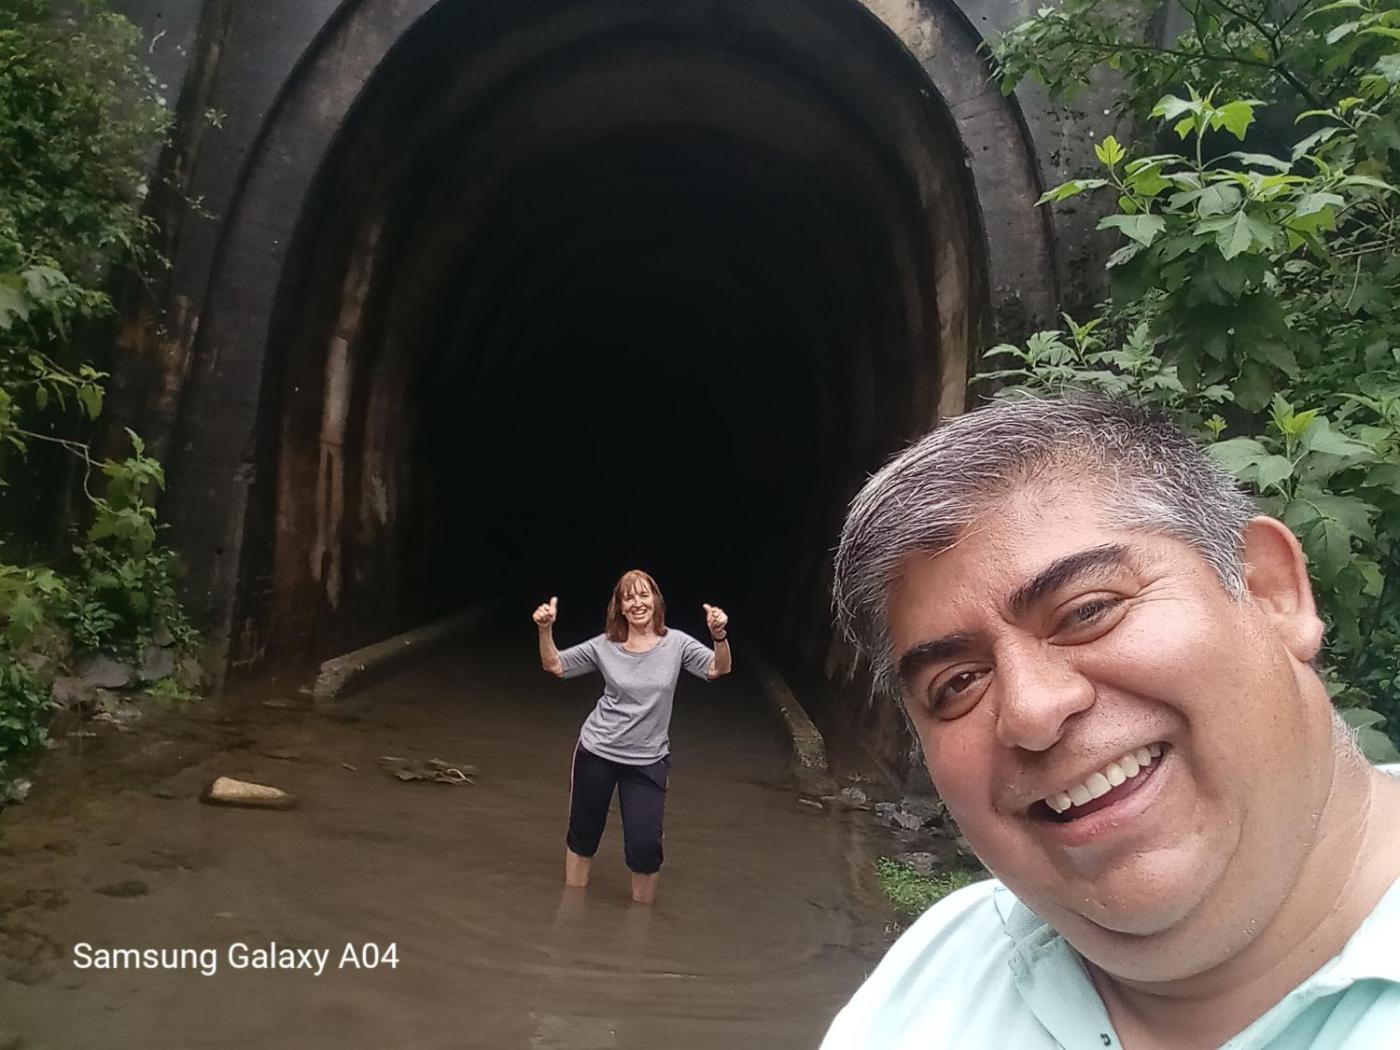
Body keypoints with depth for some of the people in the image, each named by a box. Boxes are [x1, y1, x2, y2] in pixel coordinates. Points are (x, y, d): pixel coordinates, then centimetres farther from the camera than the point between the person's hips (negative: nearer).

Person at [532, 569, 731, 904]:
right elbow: (554, 665, 0)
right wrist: (545, 630, -17)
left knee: (644, 845, -1)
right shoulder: (605, 645, -5)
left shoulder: (676, 643, -8)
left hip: (648, 761, -1)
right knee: (582, 835, 16)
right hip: (596, 753, 1)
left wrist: (720, 636, -39)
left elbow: (718, 669, -20)